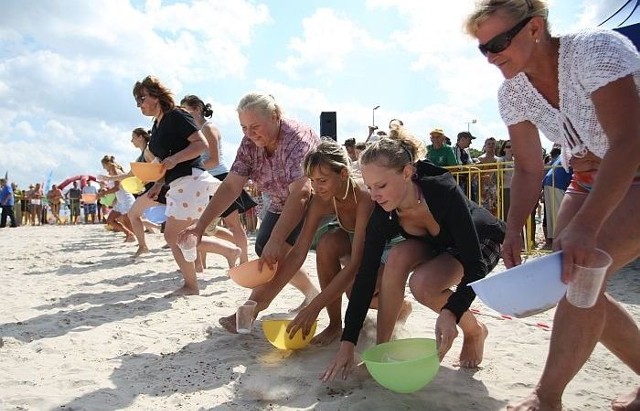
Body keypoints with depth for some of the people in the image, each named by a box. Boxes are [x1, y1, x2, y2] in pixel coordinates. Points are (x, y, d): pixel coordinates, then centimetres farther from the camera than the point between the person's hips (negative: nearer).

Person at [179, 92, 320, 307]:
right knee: (265, 249, 0)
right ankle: (312, 293, 17)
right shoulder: (250, 143, -11)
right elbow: (230, 186, -12)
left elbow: (300, 194, -43)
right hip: (282, 204, 8)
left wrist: (276, 240, -51)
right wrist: (201, 225, -19)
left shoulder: (297, 140, -33)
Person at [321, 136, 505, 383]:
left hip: (483, 242, -4)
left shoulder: (444, 191, -37)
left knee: (422, 284, -31)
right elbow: (365, 276, -21)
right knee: (399, 256, -29)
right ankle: (381, 347, -16)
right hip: (437, 246, 4)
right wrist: (347, 344, -24)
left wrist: (450, 312, -51)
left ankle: (475, 331, -2)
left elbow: (475, 265, -35)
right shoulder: (383, 215, -22)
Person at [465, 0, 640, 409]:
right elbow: (529, 169, 1)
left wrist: (585, 225, -41)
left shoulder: (596, 49, -25)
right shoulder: (513, 93, -6)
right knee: (567, 277, -2)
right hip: (590, 180, 7)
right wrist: (514, 231, -13)